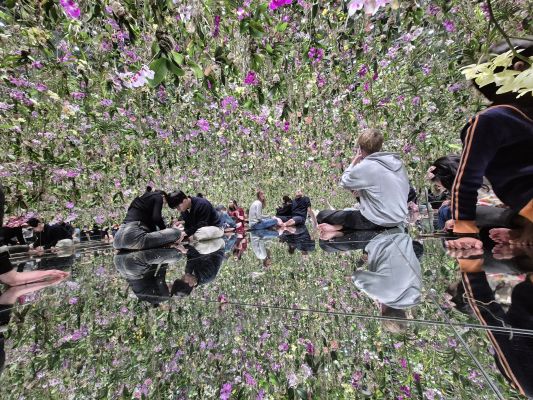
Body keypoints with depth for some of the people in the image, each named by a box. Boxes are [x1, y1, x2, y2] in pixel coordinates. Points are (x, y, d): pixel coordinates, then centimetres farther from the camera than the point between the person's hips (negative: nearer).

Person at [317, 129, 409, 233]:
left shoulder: (365, 167, -19)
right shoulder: (397, 162, 2)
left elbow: (344, 183, -3)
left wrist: (355, 161, 4)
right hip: (399, 219, 8)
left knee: (322, 215, 0)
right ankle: (343, 226, 9)